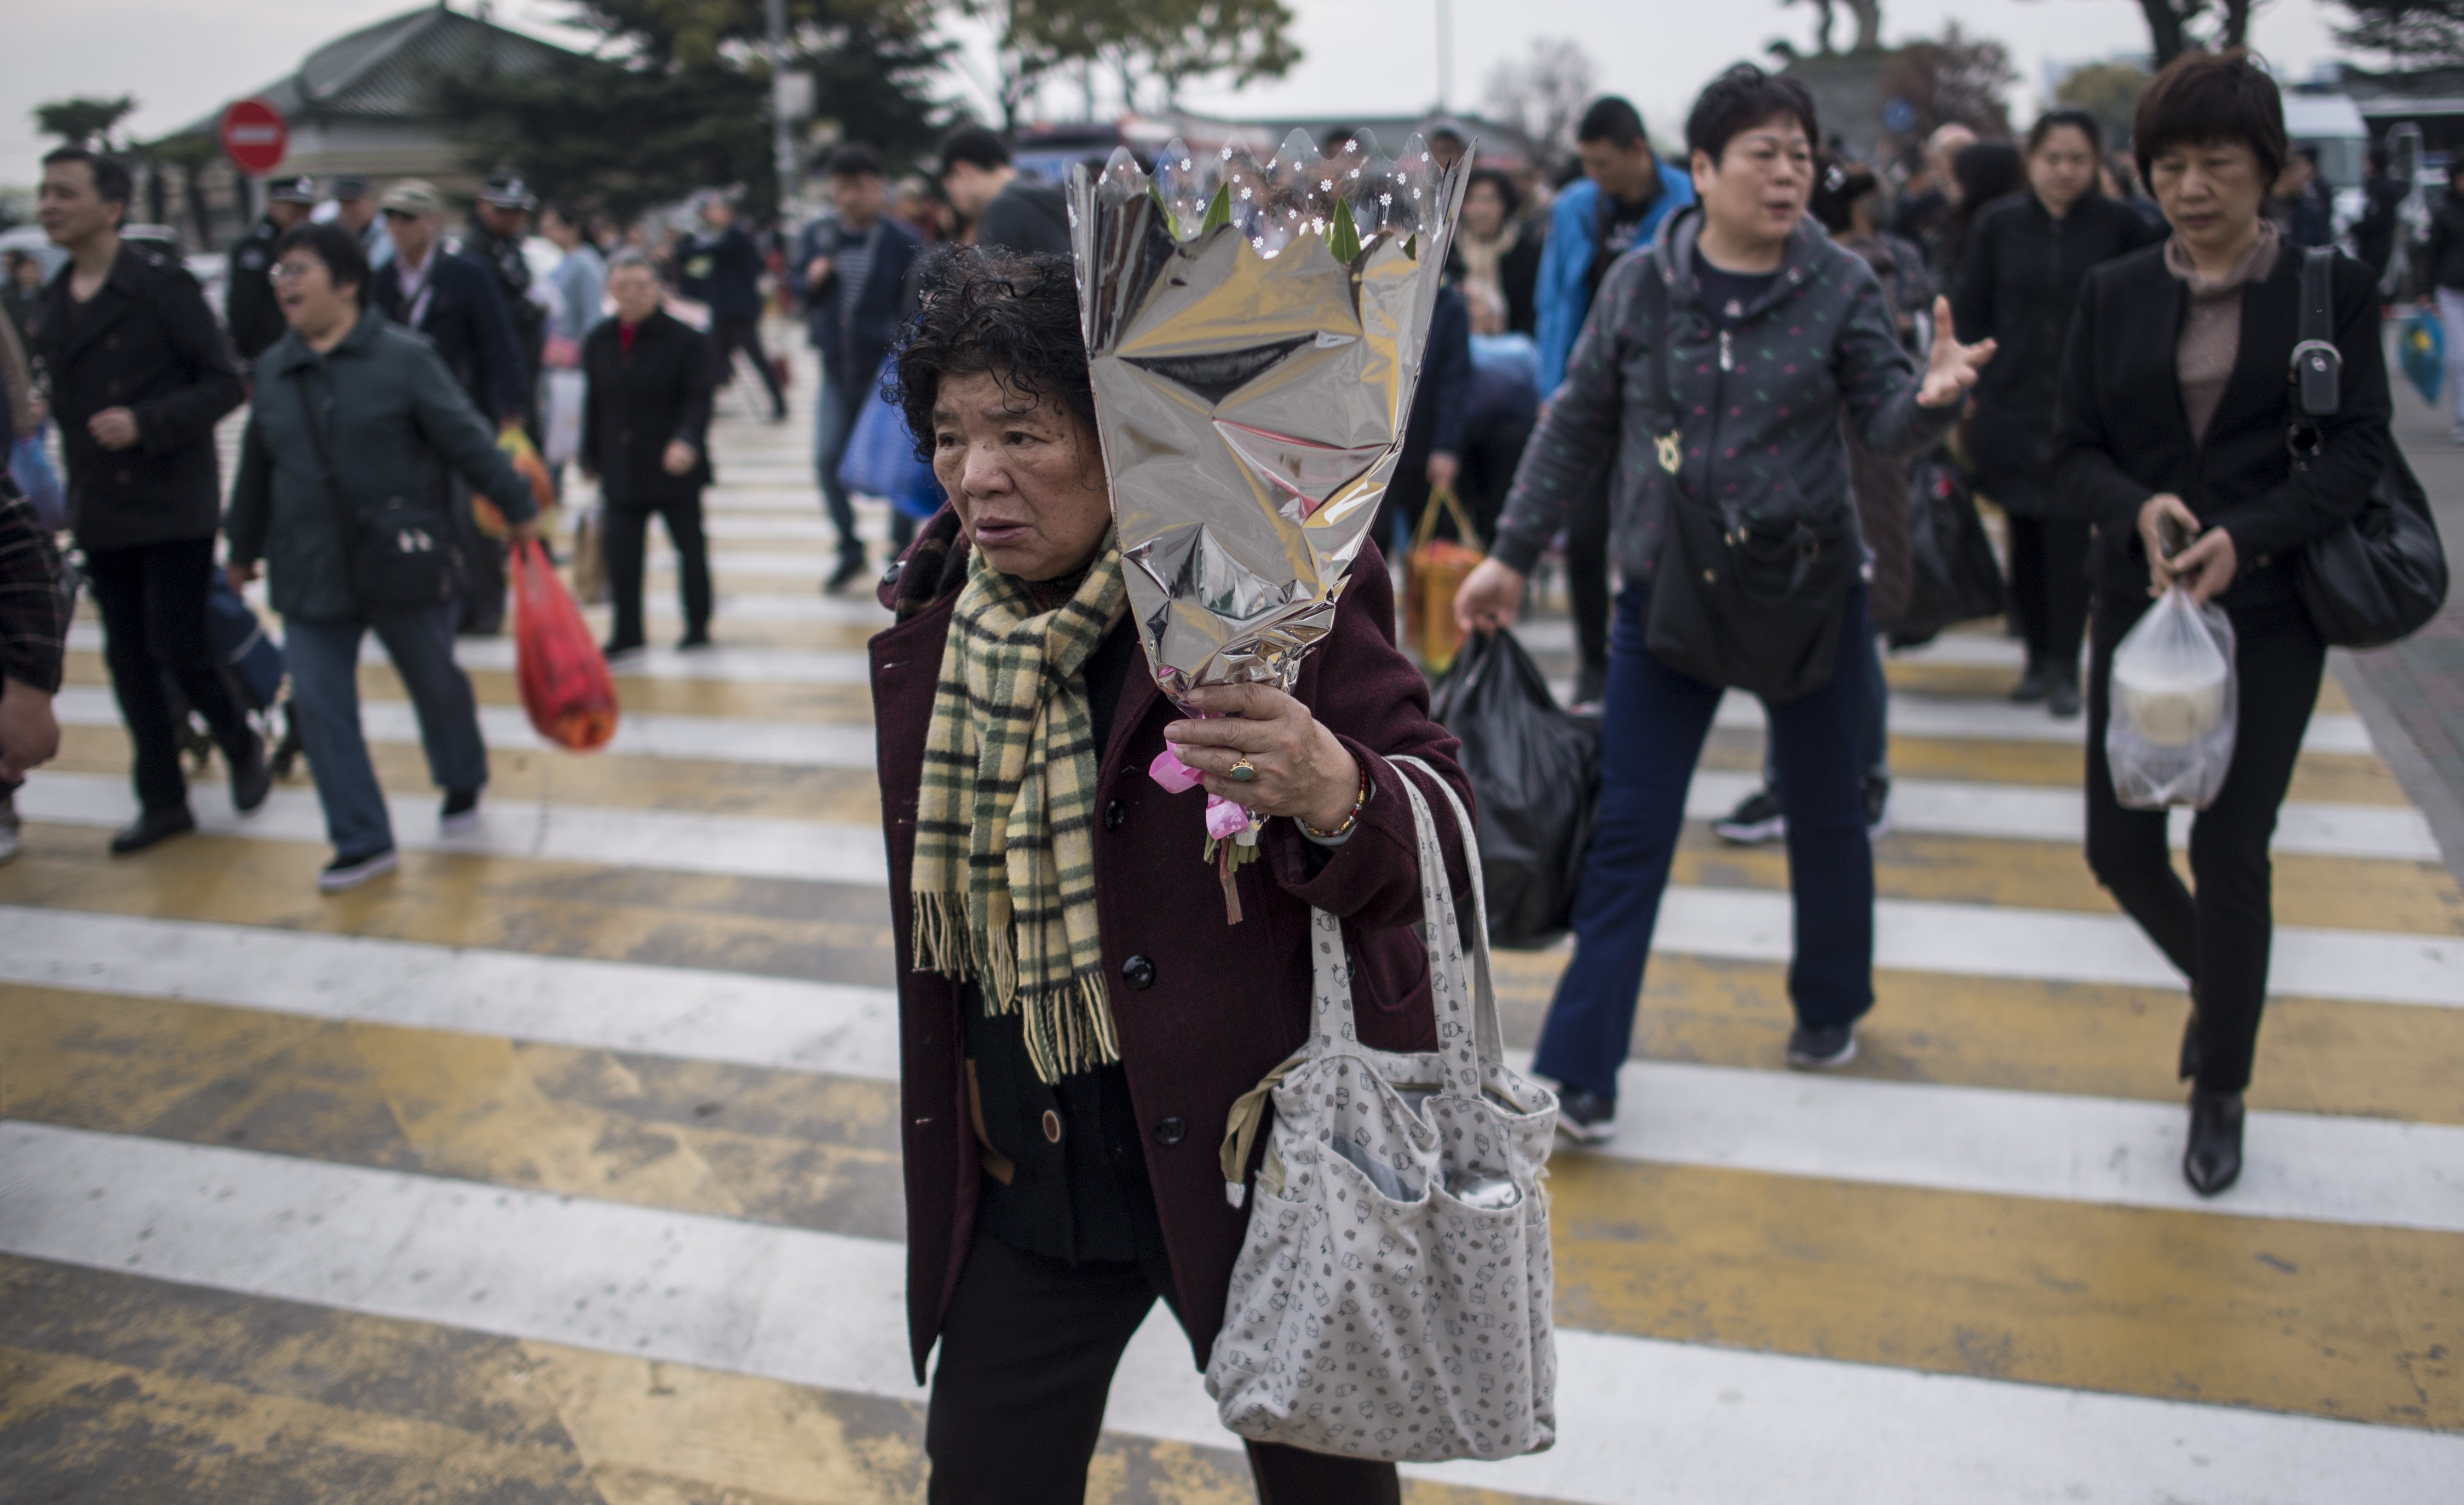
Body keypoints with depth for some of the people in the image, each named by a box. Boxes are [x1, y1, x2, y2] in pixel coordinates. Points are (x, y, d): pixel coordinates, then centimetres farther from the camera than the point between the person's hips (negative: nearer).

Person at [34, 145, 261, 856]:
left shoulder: (162, 283, -8)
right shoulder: (54, 302, 10)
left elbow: (225, 382, -11)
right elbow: (67, 400, 18)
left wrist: (145, 422, -21)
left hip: (174, 504, -6)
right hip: (101, 513, 6)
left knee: (177, 644, -7)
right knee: (128, 657, 8)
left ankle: (243, 747, 20)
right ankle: (163, 801, 18)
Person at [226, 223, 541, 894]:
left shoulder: (404, 358, -9)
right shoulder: (273, 371, 7)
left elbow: (467, 438, -8)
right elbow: (256, 468, 15)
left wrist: (518, 508, -8)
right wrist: (243, 550, 22)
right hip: (310, 574, 4)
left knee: (436, 683, 12)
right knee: (319, 707, 0)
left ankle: (463, 784, 40)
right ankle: (363, 843, 9)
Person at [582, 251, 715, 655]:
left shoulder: (684, 339, -9)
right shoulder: (599, 342, 5)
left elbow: (699, 400, -11)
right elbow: (595, 404, 13)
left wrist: (686, 441, -28)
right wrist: (591, 456, 15)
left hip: (675, 466, -4)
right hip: (621, 467, 4)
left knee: (690, 546, 8)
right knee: (621, 551, 2)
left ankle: (697, 627, 21)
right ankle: (627, 633, 13)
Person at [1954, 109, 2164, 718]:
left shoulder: (2118, 225, -1)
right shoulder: (1998, 225, 2)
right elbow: (1968, 314, 5)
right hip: (2011, 409, 2)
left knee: (2068, 540, -6)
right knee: (2026, 539, 9)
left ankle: (2065, 668, 4)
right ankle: (2039, 657, 21)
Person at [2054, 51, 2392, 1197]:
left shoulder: (2332, 288, -2)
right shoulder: (2113, 293, 4)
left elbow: (2359, 449, -6)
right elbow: (2075, 448, 4)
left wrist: (2246, 536, -22)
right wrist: (2138, 512, -17)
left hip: (2269, 616, -3)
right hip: (2137, 603, 3)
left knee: (2229, 853, -2)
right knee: (2119, 848, 4)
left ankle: (2222, 1094, 19)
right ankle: (2215, 987, 37)